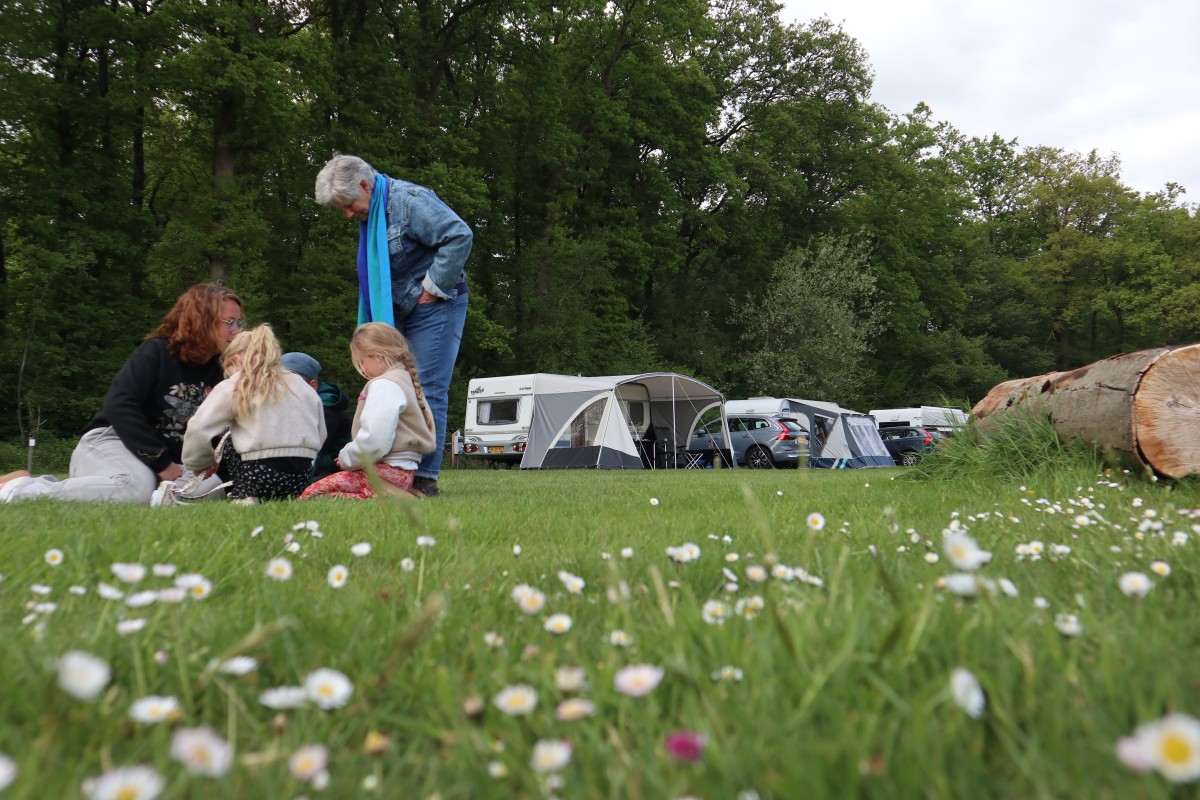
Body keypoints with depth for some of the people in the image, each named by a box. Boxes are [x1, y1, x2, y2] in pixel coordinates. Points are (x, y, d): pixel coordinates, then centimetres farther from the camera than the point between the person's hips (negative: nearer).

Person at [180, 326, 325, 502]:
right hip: (301, 480, 5)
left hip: (260, 477, -5)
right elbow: (320, 436, 15)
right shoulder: (300, 383, 16)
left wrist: (199, 465, 15)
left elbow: (198, 430, -3)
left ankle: (242, 497, 9)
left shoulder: (232, 387, 4)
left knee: (227, 443, 26)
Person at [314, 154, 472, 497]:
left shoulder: (409, 201, -17)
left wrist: (434, 286, -20)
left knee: (428, 393, -9)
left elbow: (460, 236, -26)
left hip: (433, 310, -9)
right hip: (396, 313, 9)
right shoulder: (369, 213, 12)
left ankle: (424, 478, -4)